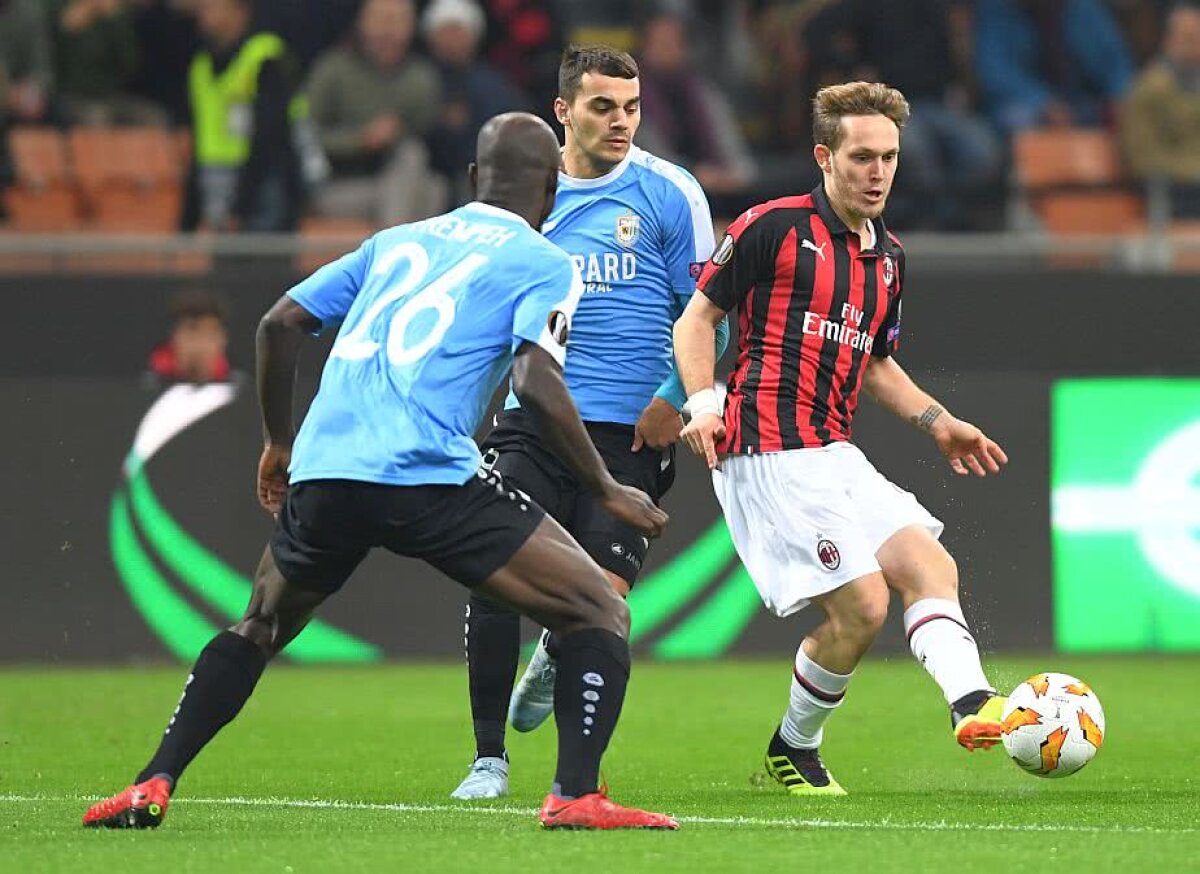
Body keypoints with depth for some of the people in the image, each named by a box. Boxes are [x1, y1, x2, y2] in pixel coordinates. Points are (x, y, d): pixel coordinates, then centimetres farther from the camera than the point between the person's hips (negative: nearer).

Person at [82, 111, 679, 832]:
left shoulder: (397, 242, 25)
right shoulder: (545, 265, 8)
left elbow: (281, 322, 23)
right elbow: (539, 385, -8)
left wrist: (279, 442, 34)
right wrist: (606, 492, 1)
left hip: (320, 475, 5)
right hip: (430, 476, -5)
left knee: (257, 632, 29)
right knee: (601, 615, 4)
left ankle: (153, 788, 19)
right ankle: (577, 796, -13)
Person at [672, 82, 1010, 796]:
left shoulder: (889, 256, 18)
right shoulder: (773, 227, -4)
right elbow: (699, 315, -1)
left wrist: (938, 422, 17)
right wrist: (703, 402, -15)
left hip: (837, 455, 8)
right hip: (772, 454, -8)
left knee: (931, 568, -9)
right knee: (862, 604, -13)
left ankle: (971, 702, -25)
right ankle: (794, 748, 6)